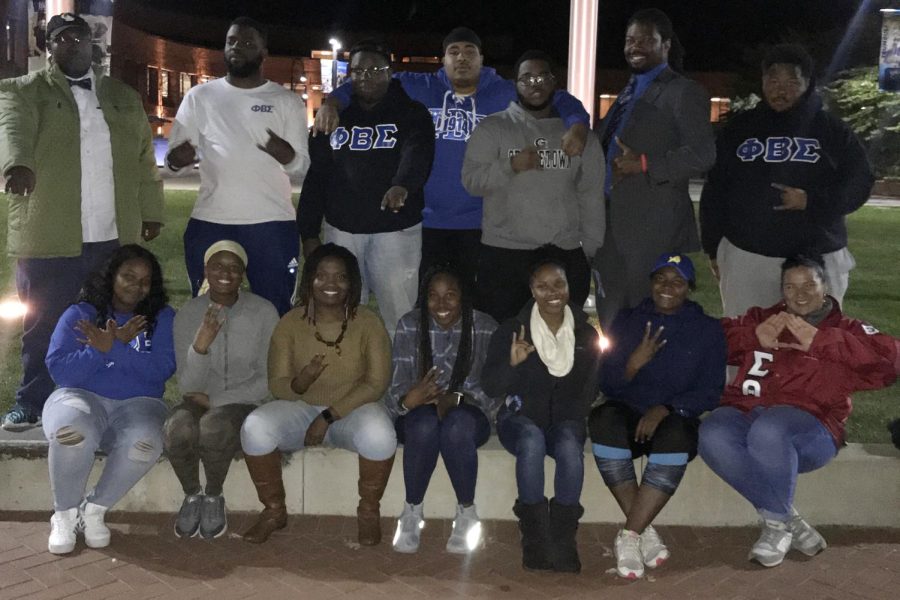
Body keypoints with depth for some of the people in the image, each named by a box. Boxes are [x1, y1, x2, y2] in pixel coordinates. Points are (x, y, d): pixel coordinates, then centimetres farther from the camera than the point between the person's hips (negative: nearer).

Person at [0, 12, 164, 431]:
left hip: (114, 237, 3)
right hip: (49, 238, -3)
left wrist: (151, 212, 11)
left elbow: (144, 161, 16)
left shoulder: (124, 97, 16)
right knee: (44, 326, 5)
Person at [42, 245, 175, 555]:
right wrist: (102, 348, -15)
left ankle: (95, 509, -8)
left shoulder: (162, 318, 8)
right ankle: (65, 514, -9)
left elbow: (162, 369, -8)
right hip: (82, 399, -1)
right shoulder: (79, 315, 6)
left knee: (144, 444, -34)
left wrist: (114, 349, -16)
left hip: (137, 404, 1)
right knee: (72, 433, -36)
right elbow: (59, 371, -5)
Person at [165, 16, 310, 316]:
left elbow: (303, 170, 3)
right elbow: (173, 161, 8)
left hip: (271, 224, -1)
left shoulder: (287, 101, 5)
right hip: (209, 224, 2)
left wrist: (287, 155, -20)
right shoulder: (199, 97, 9)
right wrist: (177, 160, -16)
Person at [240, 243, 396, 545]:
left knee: (379, 435, -36)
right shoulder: (290, 323, -3)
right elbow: (276, 384, -4)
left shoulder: (368, 323, -7)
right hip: (302, 408, 2)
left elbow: (377, 383, -11)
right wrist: (298, 384, -29)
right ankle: (274, 510, -5)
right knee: (254, 427, -29)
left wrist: (329, 416, -19)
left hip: (352, 409, -1)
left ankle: (368, 510, -7)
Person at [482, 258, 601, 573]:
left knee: (570, 445, -34)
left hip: (566, 420, 1)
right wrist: (511, 363, -26)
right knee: (532, 439, -36)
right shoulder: (510, 330, -1)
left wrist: (565, 414, -5)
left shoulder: (587, 335, 7)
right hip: (521, 417, -1)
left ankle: (563, 538, -22)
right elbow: (490, 386, -7)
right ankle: (535, 537, -26)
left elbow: (590, 388, 11)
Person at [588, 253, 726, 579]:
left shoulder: (708, 329, 12)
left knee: (675, 433, -37)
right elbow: (607, 385, 10)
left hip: (677, 420, -1)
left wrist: (665, 409, -16)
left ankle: (629, 534, -30)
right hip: (628, 414, 1)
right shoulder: (627, 321, 15)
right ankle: (645, 531, -28)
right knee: (604, 418, -34)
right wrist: (634, 363, -12)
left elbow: (710, 392, 2)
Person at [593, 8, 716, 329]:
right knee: (612, 314, 14)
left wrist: (645, 164, -22)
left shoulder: (683, 92, -6)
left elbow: (702, 154, -16)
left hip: (652, 224, -8)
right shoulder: (628, 92, 20)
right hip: (613, 220, 8)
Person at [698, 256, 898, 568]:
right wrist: (755, 338, 0)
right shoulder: (762, 318, 28)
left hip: (809, 422, -3)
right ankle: (791, 523, -16)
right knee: (712, 435, -32)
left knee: (767, 431, -39)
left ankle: (777, 522, -12)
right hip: (744, 411, 3)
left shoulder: (846, 330, 20)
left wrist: (818, 341, -8)